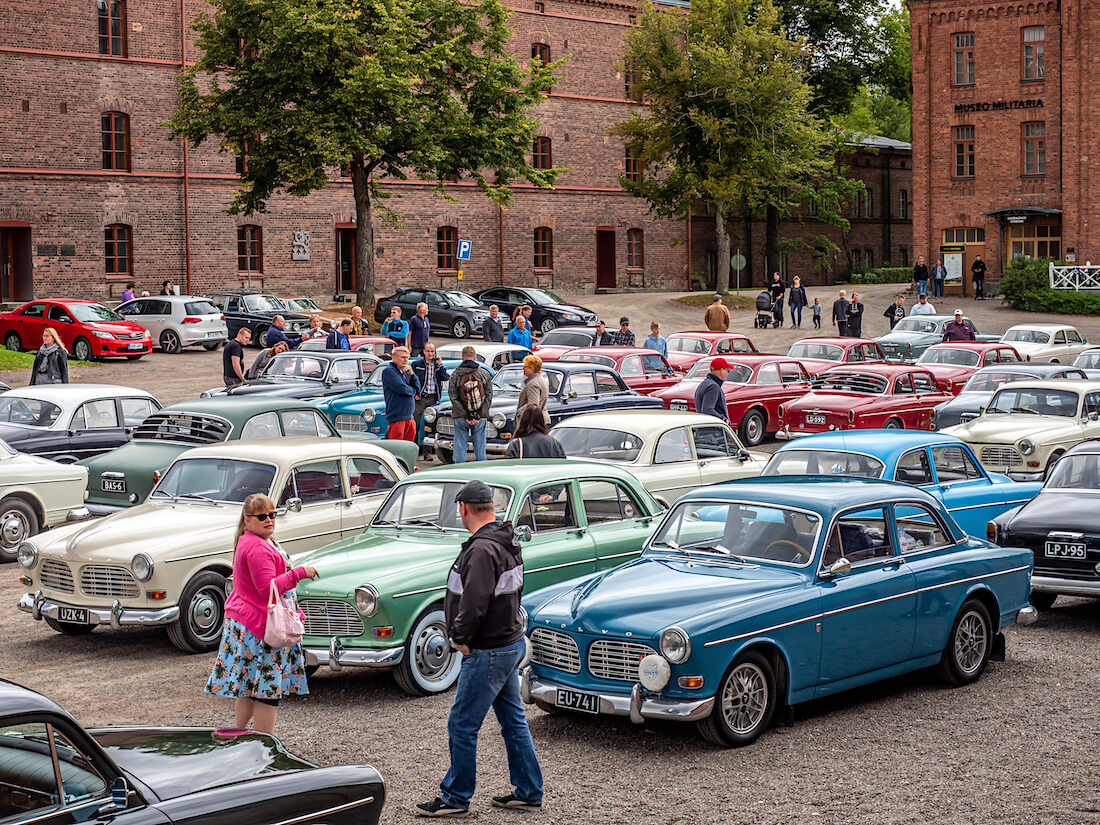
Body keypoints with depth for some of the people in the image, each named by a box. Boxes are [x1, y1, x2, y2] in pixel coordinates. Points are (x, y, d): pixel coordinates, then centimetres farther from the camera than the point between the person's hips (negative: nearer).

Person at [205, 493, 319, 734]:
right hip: (262, 625, -11)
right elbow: (268, 589, -25)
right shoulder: (258, 548, -20)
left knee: (248, 687, 17)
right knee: (269, 689, -7)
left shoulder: (247, 542, 15)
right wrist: (300, 572, -23)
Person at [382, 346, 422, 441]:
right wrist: (413, 391, 2)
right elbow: (402, 389, -18)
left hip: (409, 418, 8)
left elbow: (418, 388, 13)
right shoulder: (388, 371, -8)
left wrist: (412, 374, -1)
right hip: (396, 417, -8)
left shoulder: (405, 372, 17)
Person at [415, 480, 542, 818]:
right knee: (513, 720, 17)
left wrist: (460, 636, -14)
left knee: (462, 726, 0)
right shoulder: (508, 542, 9)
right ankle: (528, 793, 23)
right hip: (511, 641, 10)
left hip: (488, 652, -10)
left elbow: (474, 602, -29)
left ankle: (455, 798, 9)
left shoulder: (482, 550, -23)